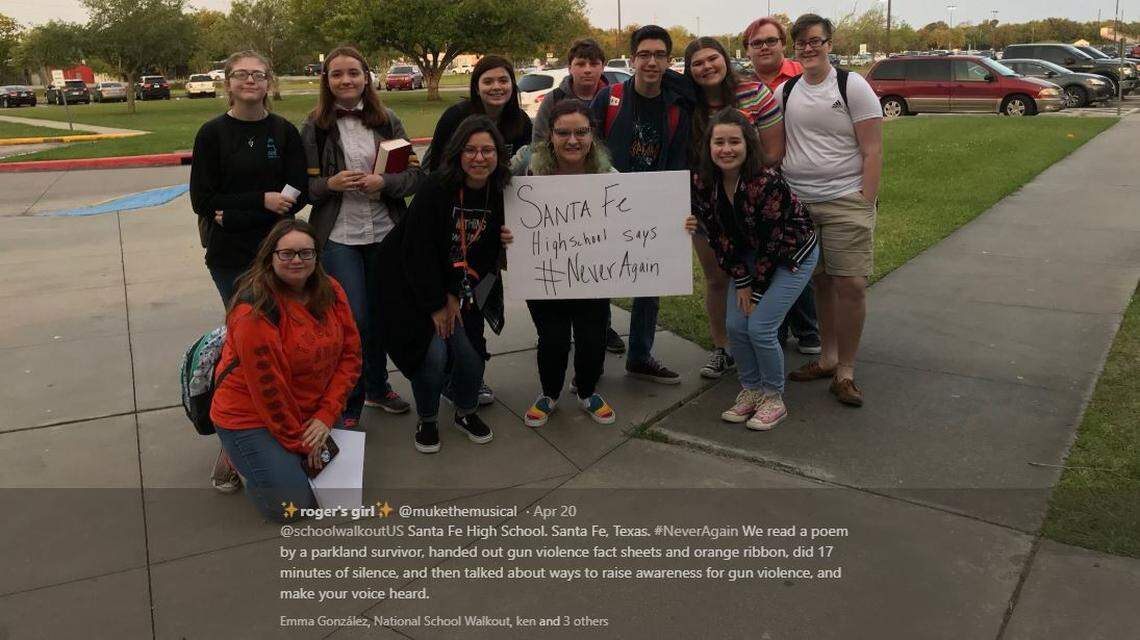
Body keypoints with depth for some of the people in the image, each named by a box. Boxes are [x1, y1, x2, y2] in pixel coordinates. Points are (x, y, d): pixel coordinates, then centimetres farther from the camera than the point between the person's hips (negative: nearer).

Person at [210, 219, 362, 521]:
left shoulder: (330, 292, -6)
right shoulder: (255, 310, -25)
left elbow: (349, 354, -3)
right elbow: (267, 386, -22)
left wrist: (325, 415, -12)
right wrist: (298, 441, -13)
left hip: (308, 415, 7)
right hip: (250, 416, -6)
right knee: (291, 504, -10)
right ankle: (237, 459, 16)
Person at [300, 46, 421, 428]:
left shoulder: (387, 121, 5)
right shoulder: (315, 127, 0)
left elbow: (415, 174, 2)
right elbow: (302, 186, 0)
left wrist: (384, 182, -15)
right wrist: (331, 184, -18)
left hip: (385, 234, 3)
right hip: (339, 237, -3)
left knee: (381, 315, 13)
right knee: (354, 318, -5)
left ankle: (377, 387, 35)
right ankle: (348, 404, 12)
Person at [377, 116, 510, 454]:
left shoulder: (499, 192, -8)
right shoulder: (436, 188, -23)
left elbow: (489, 250, -4)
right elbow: (418, 251, -21)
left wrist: (455, 296, -10)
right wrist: (436, 306, -16)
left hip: (463, 287, 4)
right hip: (414, 282, -4)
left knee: (470, 350, -2)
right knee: (433, 353, -12)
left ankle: (466, 413, 27)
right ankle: (427, 420, 15)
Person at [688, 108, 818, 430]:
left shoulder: (768, 183, -32)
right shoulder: (702, 182, -15)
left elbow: (772, 243, -25)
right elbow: (719, 236, -7)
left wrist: (756, 291, -16)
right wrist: (741, 281, -8)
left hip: (793, 254, -5)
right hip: (750, 254, 6)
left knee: (760, 328, -13)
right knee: (736, 326, -2)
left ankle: (774, 398, 8)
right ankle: (751, 390, 20)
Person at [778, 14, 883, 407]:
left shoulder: (852, 86, -2)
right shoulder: (785, 91, 10)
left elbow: (872, 151, -5)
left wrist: (866, 205, -11)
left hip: (845, 201, -3)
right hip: (798, 203, 4)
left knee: (850, 284, -6)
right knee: (820, 282, 9)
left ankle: (845, 372, 5)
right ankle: (828, 358, 23)